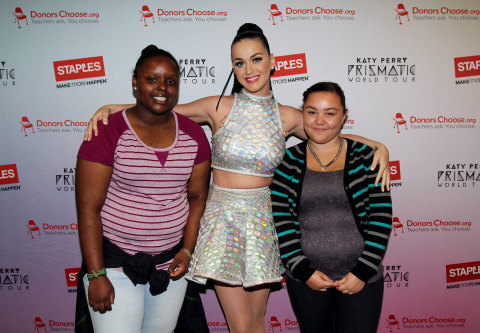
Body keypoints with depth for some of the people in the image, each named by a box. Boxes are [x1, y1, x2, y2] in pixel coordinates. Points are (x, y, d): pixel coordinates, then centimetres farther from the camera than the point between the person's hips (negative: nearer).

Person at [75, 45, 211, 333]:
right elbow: (88, 209, -12)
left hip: (170, 262, 4)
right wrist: (96, 274, -12)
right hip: (115, 261, -3)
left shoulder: (193, 135, 0)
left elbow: (197, 196, 6)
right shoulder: (107, 133, -12)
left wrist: (187, 249, -2)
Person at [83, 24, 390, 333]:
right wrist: (109, 108, -6)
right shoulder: (219, 107, -4)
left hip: (262, 220, 2)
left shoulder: (287, 116, 1)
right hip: (223, 217, -1)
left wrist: (377, 145, -1)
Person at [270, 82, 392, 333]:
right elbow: (280, 220, -4)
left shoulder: (365, 157, -1)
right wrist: (303, 270, -9)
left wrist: (363, 271, -9)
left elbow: (381, 217, -4)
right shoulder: (288, 161, 0)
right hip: (305, 280, 1)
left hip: (361, 279, -1)